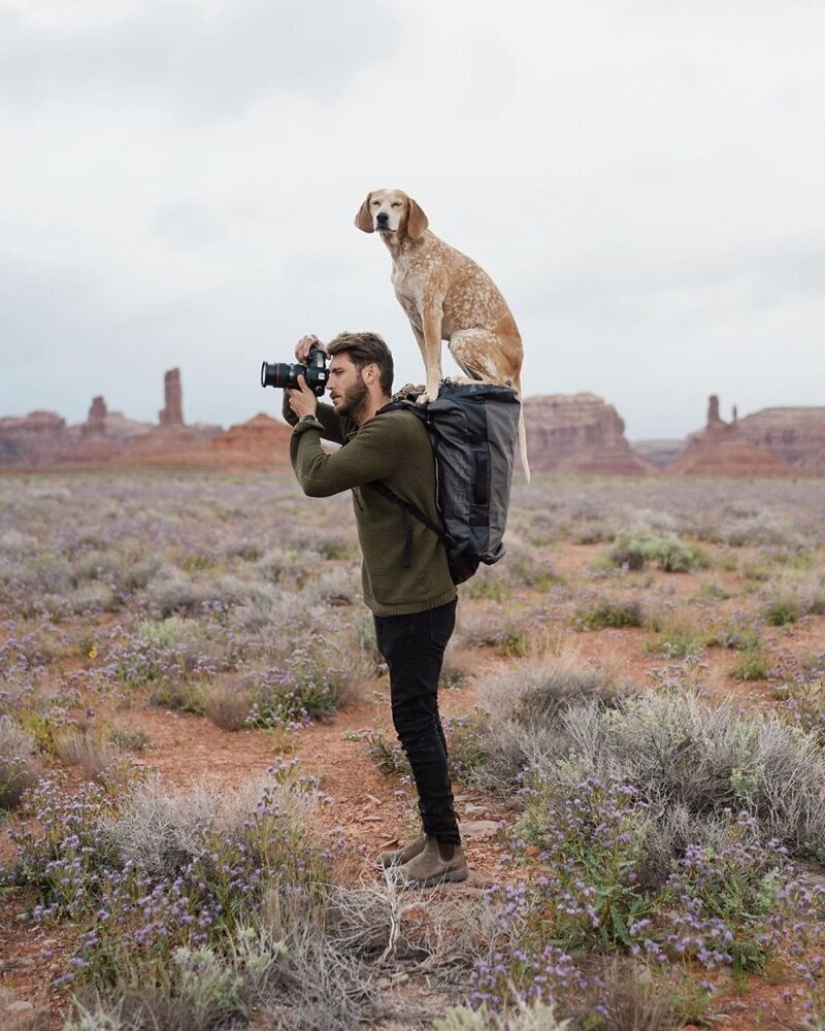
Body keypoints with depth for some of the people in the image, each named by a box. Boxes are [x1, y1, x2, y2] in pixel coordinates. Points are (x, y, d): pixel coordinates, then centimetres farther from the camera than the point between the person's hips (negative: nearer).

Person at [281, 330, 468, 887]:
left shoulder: (395, 429, -20)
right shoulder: (367, 424, 10)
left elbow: (317, 478, -24)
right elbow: (303, 417, 25)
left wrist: (308, 418, -8)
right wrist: (301, 386, 4)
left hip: (418, 605, -10)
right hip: (396, 600, 10)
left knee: (415, 721, -4)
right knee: (418, 720, 15)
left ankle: (447, 852, 6)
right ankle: (435, 836, 27)